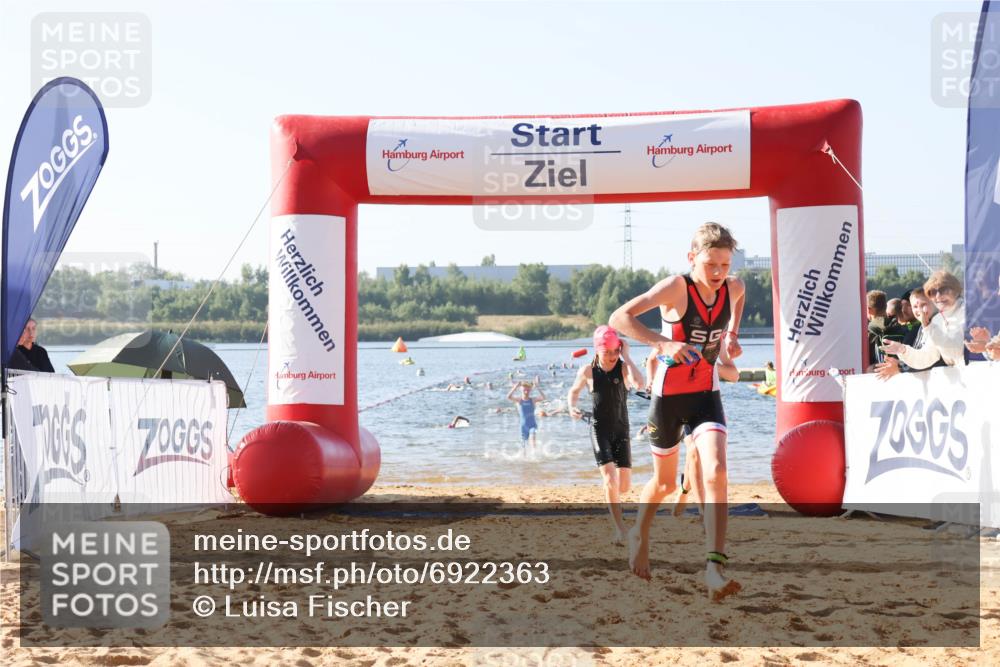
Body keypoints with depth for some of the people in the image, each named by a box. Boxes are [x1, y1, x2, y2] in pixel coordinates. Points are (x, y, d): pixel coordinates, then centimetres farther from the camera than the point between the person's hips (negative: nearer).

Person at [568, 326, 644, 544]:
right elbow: (574, 391, 13)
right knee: (610, 479, -17)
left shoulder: (623, 367, -8)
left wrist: (626, 357, -24)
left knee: (625, 486, 2)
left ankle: (611, 495, 40)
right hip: (599, 430, -1)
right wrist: (571, 407, -7)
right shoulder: (588, 371, -5)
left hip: (622, 430, 1)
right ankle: (620, 529, -9)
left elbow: (639, 383, -29)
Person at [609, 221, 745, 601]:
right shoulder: (676, 288, -20)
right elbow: (619, 318, -28)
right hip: (669, 396, -3)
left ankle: (715, 566, -22)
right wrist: (662, 343, -38)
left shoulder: (734, 288, -5)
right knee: (665, 482, 13)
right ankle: (639, 536, 43)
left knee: (715, 471, -20)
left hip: (706, 395, 3)